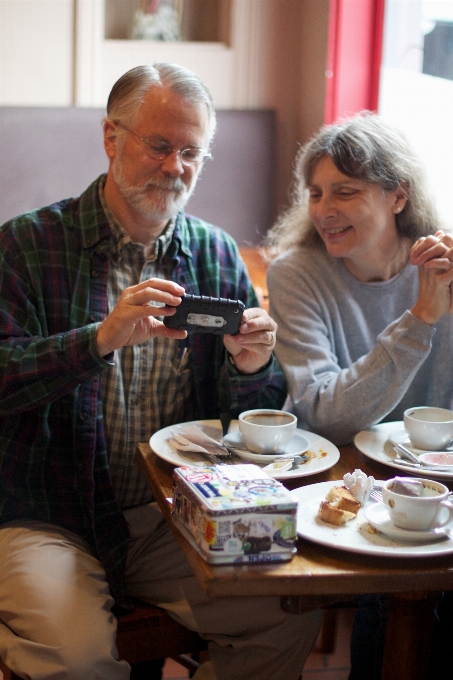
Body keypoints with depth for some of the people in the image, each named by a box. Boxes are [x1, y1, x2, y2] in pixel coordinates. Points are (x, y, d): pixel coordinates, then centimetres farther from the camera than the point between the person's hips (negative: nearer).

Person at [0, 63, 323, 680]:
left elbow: (253, 419, 9)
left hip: (176, 515, 4)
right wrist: (102, 338, -26)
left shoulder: (218, 255, 9)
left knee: (294, 616, -15)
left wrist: (253, 368, -14)